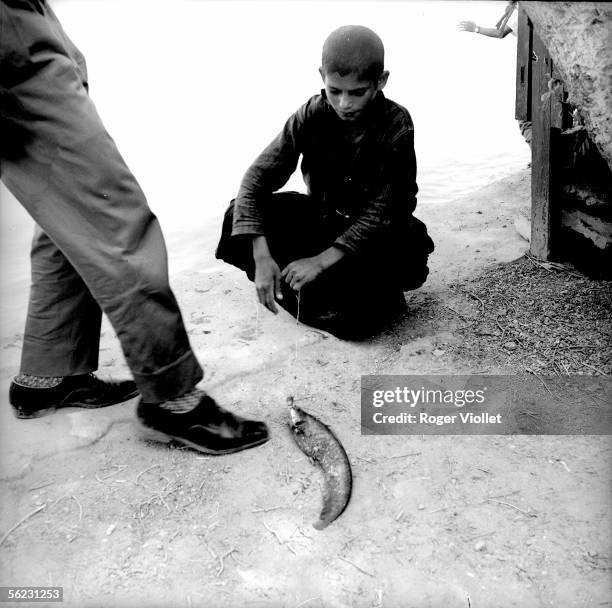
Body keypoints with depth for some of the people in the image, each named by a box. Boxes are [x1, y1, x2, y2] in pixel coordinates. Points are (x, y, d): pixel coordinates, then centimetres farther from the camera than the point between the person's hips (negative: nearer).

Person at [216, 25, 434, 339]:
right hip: (323, 219, 4)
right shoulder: (313, 114, -13)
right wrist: (261, 256, -31)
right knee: (240, 216, -19)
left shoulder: (396, 125, -20)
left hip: (380, 235, -4)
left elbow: (382, 213, -23)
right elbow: (258, 176, -18)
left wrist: (322, 260, -33)